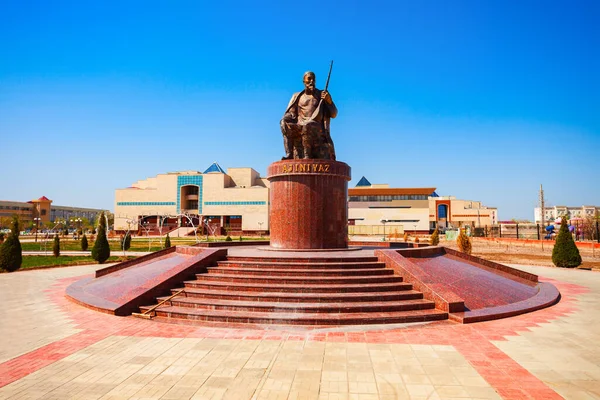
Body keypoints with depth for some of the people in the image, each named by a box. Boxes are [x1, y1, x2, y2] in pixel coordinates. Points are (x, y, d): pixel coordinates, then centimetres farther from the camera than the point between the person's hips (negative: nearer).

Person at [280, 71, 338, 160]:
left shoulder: (323, 95, 12)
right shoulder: (297, 96, 18)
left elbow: (334, 114, 7)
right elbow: (290, 113, 12)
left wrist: (329, 101, -10)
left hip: (317, 129, -3)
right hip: (299, 127, 3)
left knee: (308, 125, -38)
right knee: (284, 122, -26)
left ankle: (307, 155, -36)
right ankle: (289, 154, -34)